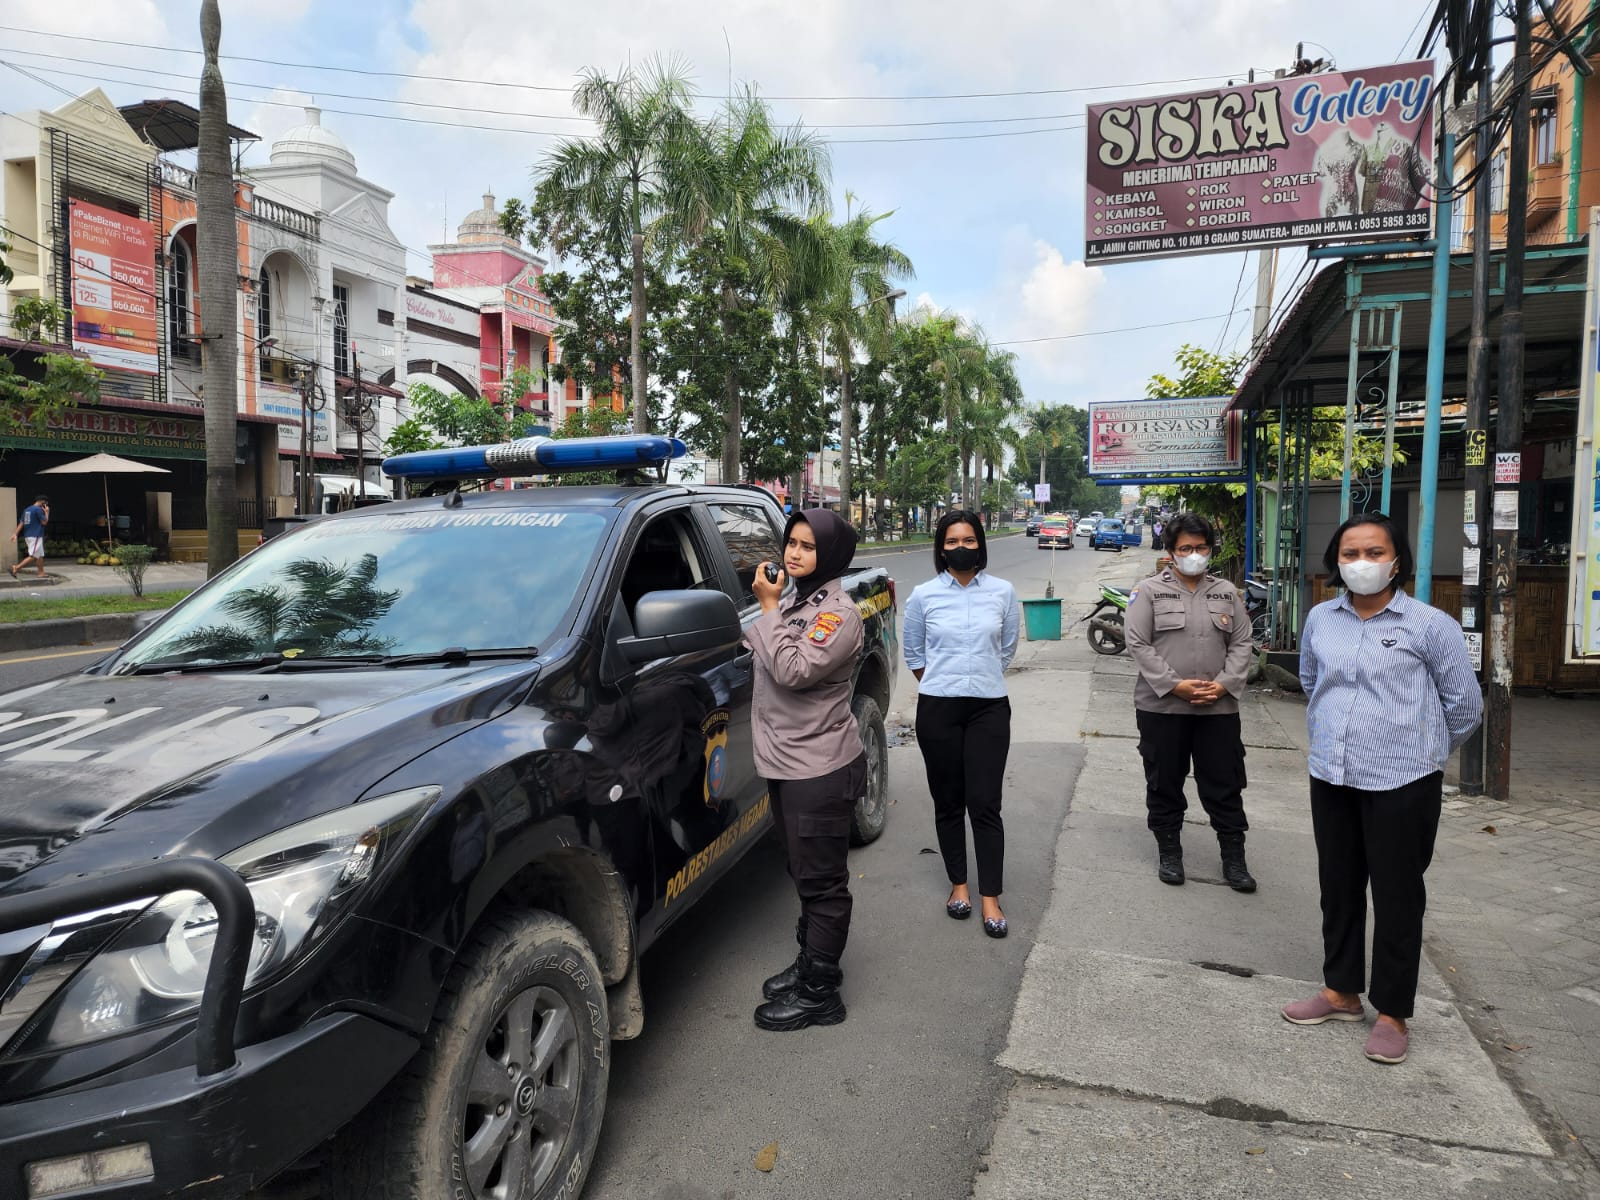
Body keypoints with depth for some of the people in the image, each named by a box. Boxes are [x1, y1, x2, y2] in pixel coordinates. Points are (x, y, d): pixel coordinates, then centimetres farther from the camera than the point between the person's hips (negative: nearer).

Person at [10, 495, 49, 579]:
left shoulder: (27, 509, 15)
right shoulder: (38, 509, -11)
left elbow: (21, 523, 10)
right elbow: (44, 522, -11)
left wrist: (16, 534, 6)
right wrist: (47, 512, 2)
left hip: (28, 536, 9)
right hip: (36, 536, -9)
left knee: (40, 555, 13)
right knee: (33, 556, -10)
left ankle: (41, 573, 12)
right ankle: (16, 568, -17)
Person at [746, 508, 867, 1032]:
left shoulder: (838, 614, -16)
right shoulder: (792, 599, 11)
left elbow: (793, 671, -26)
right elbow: (767, 653, 17)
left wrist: (769, 607, -20)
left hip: (821, 768, -9)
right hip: (785, 762, 9)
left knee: (822, 881, 1)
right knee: (804, 875, 21)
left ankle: (818, 994, 11)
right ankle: (811, 962, 37)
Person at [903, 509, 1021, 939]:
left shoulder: (1003, 593, 1)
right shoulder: (924, 595, 0)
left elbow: (1006, 649, 13)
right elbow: (912, 652, 10)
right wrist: (940, 685, 10)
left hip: (989, 709, 0)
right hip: (937, 710, 0)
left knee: (985, 804, -3)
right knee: (948, 801, 9)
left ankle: (990, 898, 6)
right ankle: (958, 884, 24)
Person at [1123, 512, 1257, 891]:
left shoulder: (1227, 592, 9)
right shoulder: (1149, 591, -1)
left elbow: (1241, 643, 8)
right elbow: (1138, 644, -7)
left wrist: (1225, 683, -8)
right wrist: (1174, 684, -15)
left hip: (1219, 707, 2)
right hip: (1161, 705, -2)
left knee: (1225, 785, 7)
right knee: (1164, 784, 9)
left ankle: (1234, 858, 20)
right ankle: (1169, 853, 24)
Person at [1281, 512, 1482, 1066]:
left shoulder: (1430, 624, -9)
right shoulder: (1320, 620, 3)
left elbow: (1465, 704, 1)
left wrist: (1422, 750, 12)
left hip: (1402, 784, -4)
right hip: (1331, 778, 5)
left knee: (1397, 896, 6)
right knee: (1338, 889, 16)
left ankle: (1393, 1014, 21)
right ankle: (1341, 991, 33)